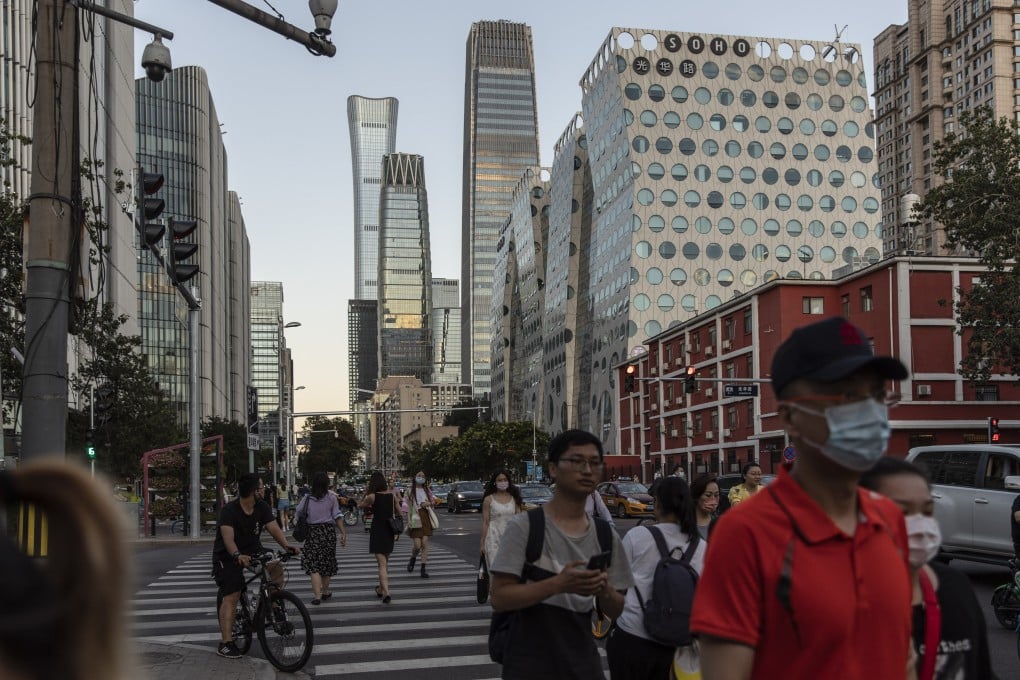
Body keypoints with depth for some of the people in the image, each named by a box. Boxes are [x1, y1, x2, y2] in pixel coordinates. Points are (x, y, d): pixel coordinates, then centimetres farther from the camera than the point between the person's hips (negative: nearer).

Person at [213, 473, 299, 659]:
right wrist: (237, 556, -55)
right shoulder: (229, 511, -24)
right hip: (228, 555, -5)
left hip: (252, 549, 6)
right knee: (231, 596, -14)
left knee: (276, 565, -19)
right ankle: (225, 643, -11)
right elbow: (228, 538, -36)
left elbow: (274, 528, -15)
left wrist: (287, 546, -33)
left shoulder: (262, 507, -6)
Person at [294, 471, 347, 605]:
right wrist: (343, 532, -3)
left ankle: (317, 595, -13)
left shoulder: (307, 498, -1)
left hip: (312, 531, -1)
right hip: (328, 530, 1)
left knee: (313, 564, -1)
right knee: (327, 562, 16)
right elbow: (337, 516, -5)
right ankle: (325, 592, 31)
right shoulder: (331, 497, -2)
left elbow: (297, 514, 4)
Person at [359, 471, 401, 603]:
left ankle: (386, 593, -16)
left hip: (377, 531, -5)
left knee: (382, 564, -5)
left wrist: (365, 493, 6)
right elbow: (399, 513, 8)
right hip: (389, 531, 5)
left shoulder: (372, 496, -12)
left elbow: (360, 505, 4)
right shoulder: (392, 495, 1)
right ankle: (381, 589, 34)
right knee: (385, 562, 20)